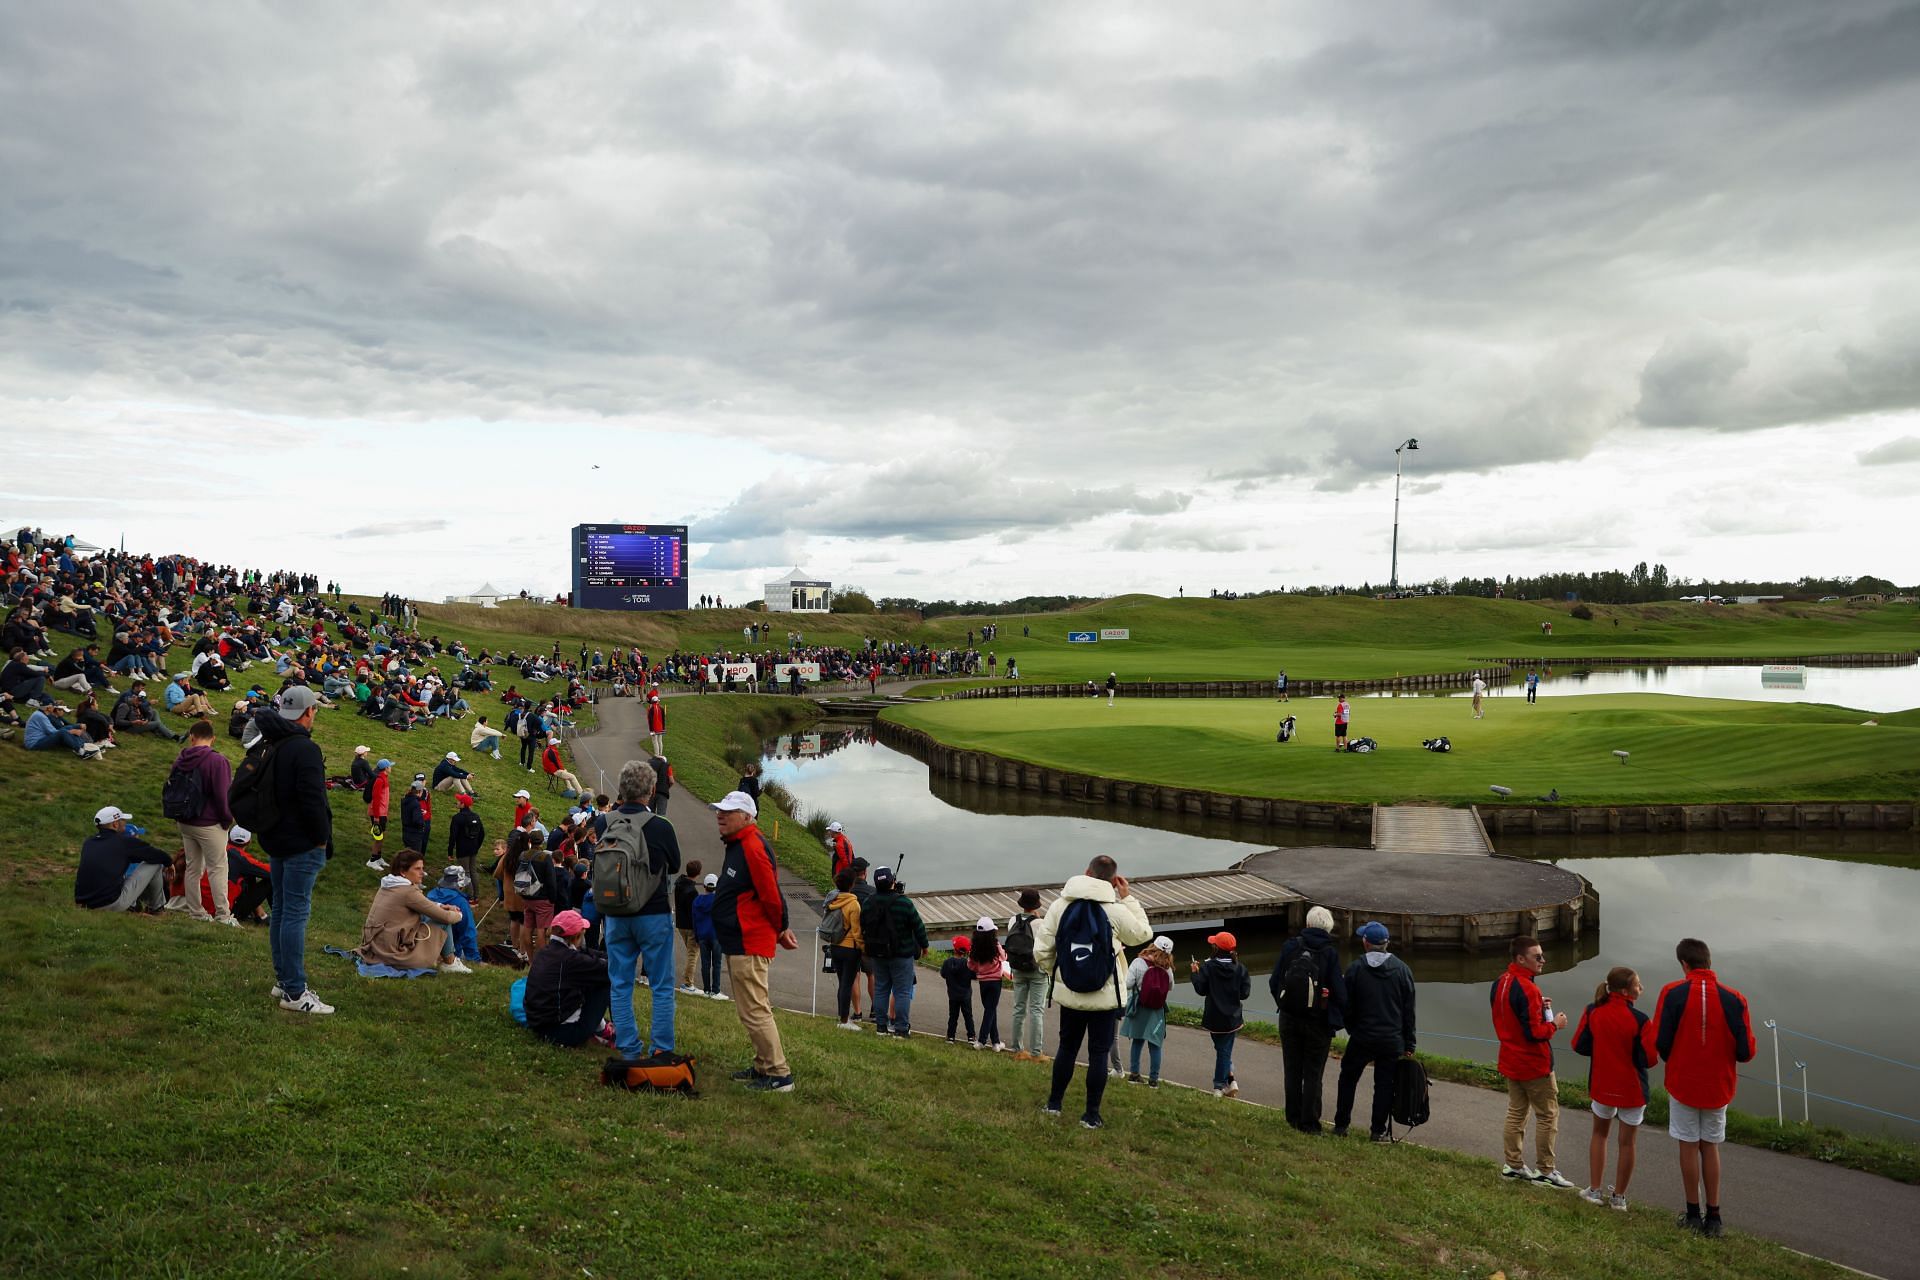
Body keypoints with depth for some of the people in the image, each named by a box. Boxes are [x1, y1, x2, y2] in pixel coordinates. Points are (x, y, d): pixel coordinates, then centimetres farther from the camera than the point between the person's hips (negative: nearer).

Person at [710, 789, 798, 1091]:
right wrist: (779, 930, 13)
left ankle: (778, 1075, -2)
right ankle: (764, 1067, 27)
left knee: (753, 1012, -8)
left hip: (749, 945, -11)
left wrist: (780, 930, -7)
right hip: (739, 944, 11)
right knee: (755, 1009, 17)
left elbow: (771, 896, -20)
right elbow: (768, 896, 18)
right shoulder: (737, 846, 15)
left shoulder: (752, 847, -18)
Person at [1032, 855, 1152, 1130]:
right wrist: (1128, 898, 5)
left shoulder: (1059, 905, -8)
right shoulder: (1116, 910, -15)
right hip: (1105, 996, -3)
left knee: (1067, 1047, 19)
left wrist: (1055, 971, 14)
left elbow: (1041, 951, -6)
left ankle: (1053, 1104, 29)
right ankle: (1091, 1115, 13)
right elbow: (1142, 934, 4)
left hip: (1069, 994, 3)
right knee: (1098, 1053, 8)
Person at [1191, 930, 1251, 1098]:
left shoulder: (1208, 967, -13)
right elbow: (1245, 993, -6)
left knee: (1221, 1049, 16)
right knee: (1225, 1050, 11)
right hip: (1232, 1017, 1)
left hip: (1214, 1017, -1)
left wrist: (1195, 972, 2)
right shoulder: (1240, 968, -7)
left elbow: (1201, 990, -10)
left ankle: (1230, 1080, 8)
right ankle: (1219, 1086, 11)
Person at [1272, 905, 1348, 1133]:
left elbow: (1274, 982, -1)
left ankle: (1293, 1118, 23)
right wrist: (1342, 1019, 3)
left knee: (1292, 1070, 15)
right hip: (1318, 1023, -2)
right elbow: (1339, 992, -12)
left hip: (1289, 1019, 2)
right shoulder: (1330, 953, -14)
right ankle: (1309, 1123, 11)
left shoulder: (1290, 946, -7)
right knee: (1313, 1073, 8)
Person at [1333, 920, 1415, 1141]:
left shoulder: (1355, 968, -7)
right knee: (1384, 1084, 9)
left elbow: (1347, 1006, -2)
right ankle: (1378, 1130, 11)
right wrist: (1408, 1044, 8)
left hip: (1362, 1038, -1)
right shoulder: (1402, 969, 0)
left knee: (1348, 1079, 13)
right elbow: (1409, 1010, 3)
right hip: (1393, 1040, 1)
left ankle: (1341, 1125, 16)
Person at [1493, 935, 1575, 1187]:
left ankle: (1513, 1165, 22)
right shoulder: (1527, 989, -25)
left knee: (1516, 1112, 16)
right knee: (1547, 1115, 4)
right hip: (1533, 1064, -9)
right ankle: (1544, 1171, 10)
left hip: (1510, 1061, 9)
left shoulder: (1500, 983, 3)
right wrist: (1554, 1024, -8)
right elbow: (1534, 1033, -25)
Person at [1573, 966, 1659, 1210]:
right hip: (1631, 1089, -3)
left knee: (1599, 1133, 22)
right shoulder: (1640, 1021, -21)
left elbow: (1580, 1046, -4)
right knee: (1627, 1142, 12)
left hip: (1602, 1086, 3)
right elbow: (1648, 1058, -17)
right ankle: (1618, 1197, 22)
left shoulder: (1592, 1012, -9)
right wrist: (1654, 1033, -3)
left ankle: (1595, 1190, 21)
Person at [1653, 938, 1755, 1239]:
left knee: (1688, 1146, 10)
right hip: (1718, 1086, 2)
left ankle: (1693, 1215, 17)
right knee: (1710, 1147, 14)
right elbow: (1746, 1052, -8)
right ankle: (1713, 1218, 17)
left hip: (1682, 1082, -2)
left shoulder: (1672, 993, -13)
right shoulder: (1734, 999, -10)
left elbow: (1660, 1042, -12)